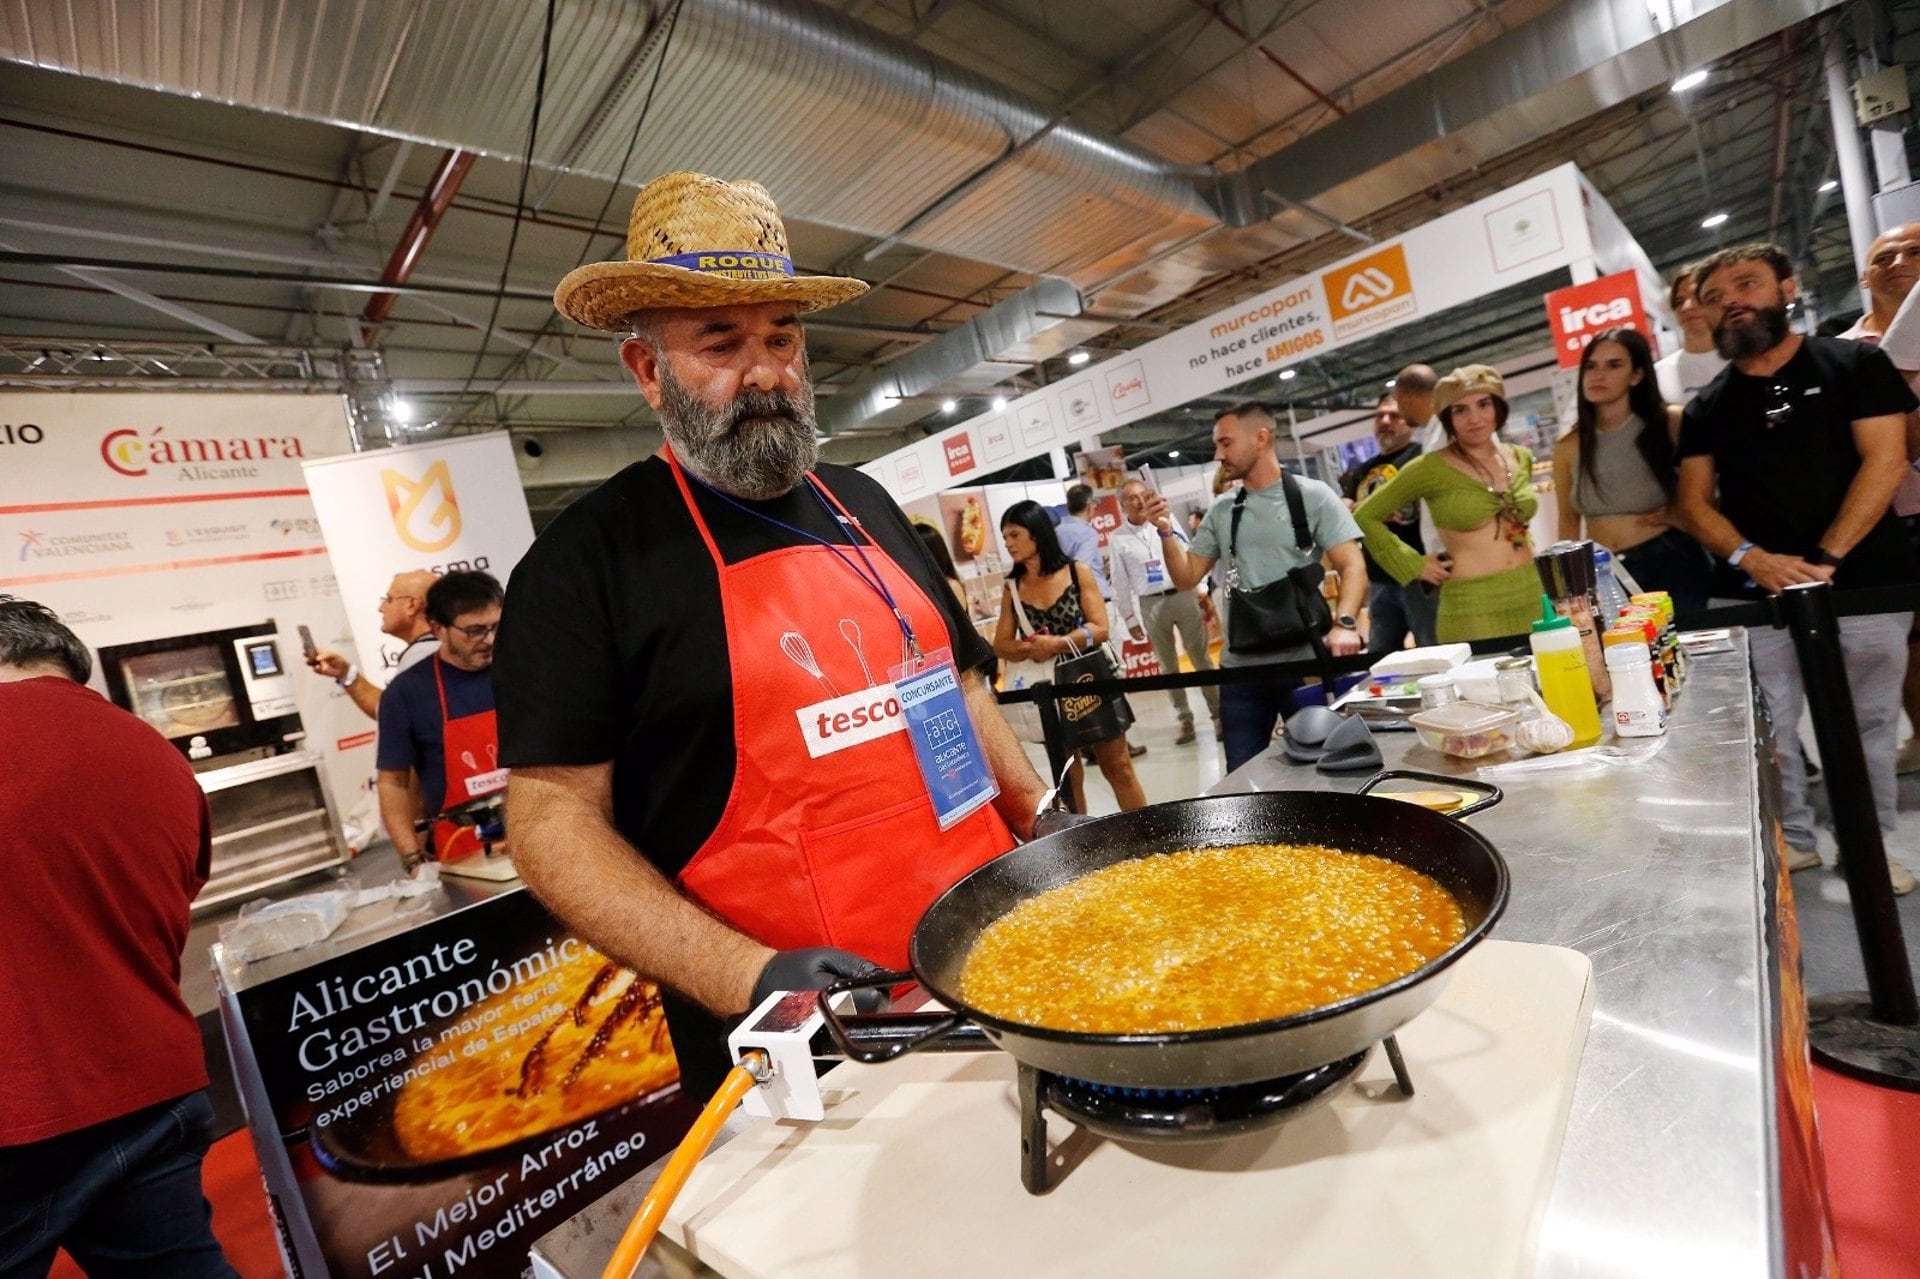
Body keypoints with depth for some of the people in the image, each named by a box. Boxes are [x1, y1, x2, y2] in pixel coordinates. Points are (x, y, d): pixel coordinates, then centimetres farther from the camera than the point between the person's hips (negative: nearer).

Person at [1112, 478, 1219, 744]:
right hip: (1150, 605, 0)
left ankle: (1219, 714, 13)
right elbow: (1121, 582, 4)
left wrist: (1202, 594, 0)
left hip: (1183, 596, 0)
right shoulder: (1117, 539, 2)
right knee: (1168, 665, 8)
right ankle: (1185, 719, 17)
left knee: (1201, 657, 4)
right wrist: (1129, 619, 3)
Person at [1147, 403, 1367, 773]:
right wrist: (1167, 531, -6)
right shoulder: (1221, 511, 10)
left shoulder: (1312, 496, -2)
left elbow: (1353, 566, -9)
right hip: (1240, 669, 4)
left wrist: (1344, 623, -26)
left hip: (1305, 663, -4)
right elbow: (1187, 578, 10)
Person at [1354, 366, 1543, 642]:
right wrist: (1415, 566, -6)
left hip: (1533, 598, 5)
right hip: (1472, 608, -5)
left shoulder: (1522, 459, 9)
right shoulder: (1431, 468, -8)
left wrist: (1527, 547, 12)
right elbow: (1365, 517, -5)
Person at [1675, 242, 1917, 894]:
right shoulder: (1707, 407, 10)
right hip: (1754, 591, 2)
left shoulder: (1854, 363, 5)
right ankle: (1793, 838, 18)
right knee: (1767, 725, 2)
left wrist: (1825, 558, -15)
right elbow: (1694, 503, 5)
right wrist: (1750, 558, -14)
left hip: (1864, 582, -1)